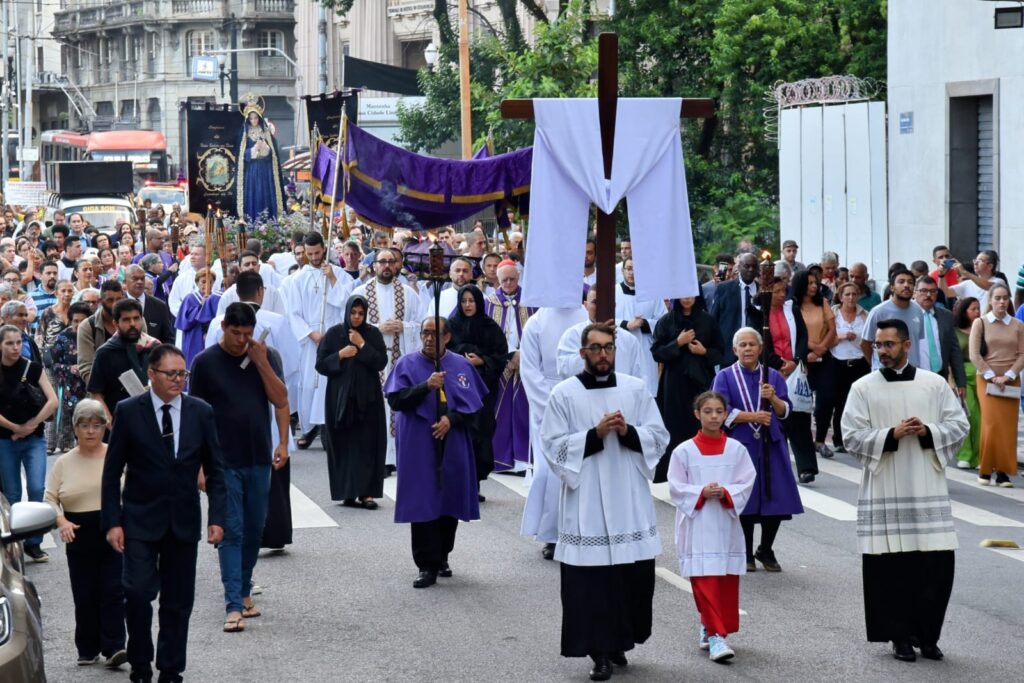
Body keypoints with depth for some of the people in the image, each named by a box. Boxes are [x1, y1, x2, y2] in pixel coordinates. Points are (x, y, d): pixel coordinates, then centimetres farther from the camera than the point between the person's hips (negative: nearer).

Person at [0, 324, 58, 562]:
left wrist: (31, 425, -11)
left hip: (34, 439, 0)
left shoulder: (33, 369, -2)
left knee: (37, 489, -11)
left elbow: (52, 401, -7)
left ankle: (33, 543, 0)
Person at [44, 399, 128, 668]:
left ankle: (113, 648, -8)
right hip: (80, 538, 2)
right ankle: (87, 650, 18)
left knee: (113, 592, -7)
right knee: (85, 595, 7)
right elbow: (49, 498, 7)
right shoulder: (64, 463, 7)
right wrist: (61, 522, -12)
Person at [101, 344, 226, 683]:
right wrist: (112, 521, -8)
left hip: (183, 521, 2)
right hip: (140, 519, -2)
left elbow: (214, 470, 7)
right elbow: (112, 470, -2)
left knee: (178, 601, 7)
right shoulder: (129, 411, -5)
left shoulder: (201, 412, 2)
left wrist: (216, 518, -2)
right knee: (138, 592, -13)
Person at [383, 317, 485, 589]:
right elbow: (395, 400, -8)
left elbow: (473, 403, 4)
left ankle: (441, 557, 23)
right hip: (419, 446, -2)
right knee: (423, 504, -5)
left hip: (453, 446, 2)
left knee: (449, 502, 6)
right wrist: (426, 386, -22)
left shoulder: (461, 366, 6)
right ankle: (427, 566, -3)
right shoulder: (407, 364, 2)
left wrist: (451, 419, -14)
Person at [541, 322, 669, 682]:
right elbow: (554, 448, -4)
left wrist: (628, 432, -12)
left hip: (630, 502, 3)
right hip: (586, 503, -3)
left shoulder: (636, 389, 7)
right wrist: (595, 434, -15)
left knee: (635, 574, 5)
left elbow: (659, 437, 6)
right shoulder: (563, 395, 0)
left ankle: (619, 642, 23)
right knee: (591, 578, -5)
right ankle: (600, 652, 2)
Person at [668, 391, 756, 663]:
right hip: (697, 526, -2)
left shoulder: (736, 449, 3)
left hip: (726, 524, 2)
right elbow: (676, 487, -2)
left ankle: (710, 628, 24)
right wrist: (701, 493, -17)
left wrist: (725, 493, -18)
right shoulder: (684, 451, -2)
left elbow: (746, 484, 0)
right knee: (705, 584, -8)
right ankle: (715, 636, -9)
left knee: (727, 584, 6)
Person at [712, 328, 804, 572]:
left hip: (770, 445, 3)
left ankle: (766, 551, 17)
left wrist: (773, 398, -17)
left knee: (775, 500, 0)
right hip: (740, 444, -3)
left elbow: (785, 411, 3)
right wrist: (753, 417, -15)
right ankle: (746, 554, 11)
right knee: (744, 502, -2)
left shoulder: (773, 376, 10)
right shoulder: (725, 377, 2)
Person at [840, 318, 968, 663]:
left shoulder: (935, 384, 6)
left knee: (937, 564, 0)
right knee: (891, 567, 0)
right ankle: (901, 637, 12)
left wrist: (928, 431, -12)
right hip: (884, 493, -1)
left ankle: (928, 635, 14)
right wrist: (891, 435, -17)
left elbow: (960, 425, 6)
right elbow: (852, 438, -4)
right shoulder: (863, 388, 1)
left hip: (928, 491, 1)